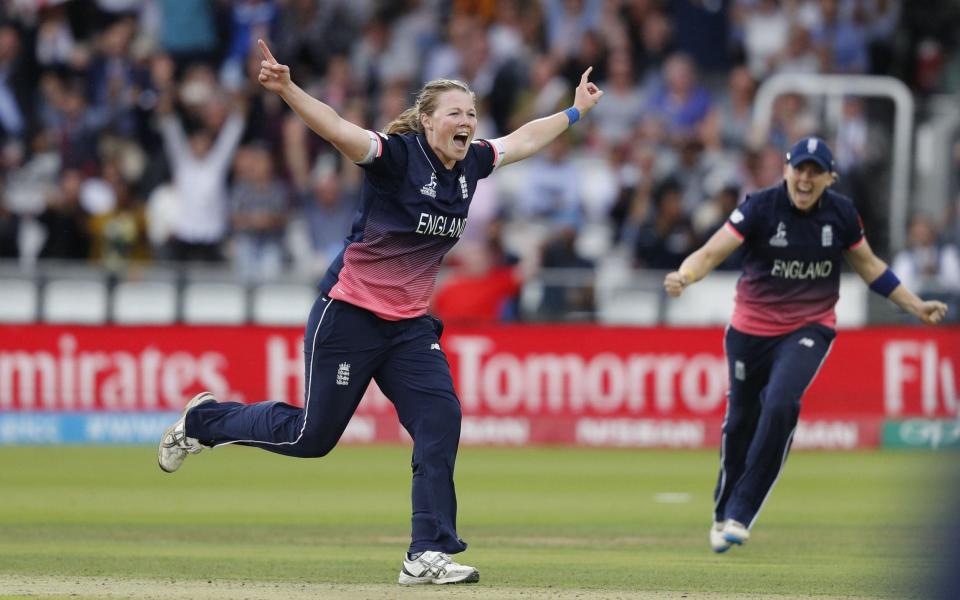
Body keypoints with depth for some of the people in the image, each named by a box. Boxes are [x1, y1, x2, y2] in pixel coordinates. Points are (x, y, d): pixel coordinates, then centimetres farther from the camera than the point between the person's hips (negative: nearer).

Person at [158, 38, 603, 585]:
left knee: (440, 419, -13)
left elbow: (525, 139, 23)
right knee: (312, 436, 4)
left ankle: (429, 555, -11)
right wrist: (287, 89, -50)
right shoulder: (398, 155, -17)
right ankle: (205, 421, 31)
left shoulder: (472, 163, 3)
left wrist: (576, 112, 32)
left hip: (410, 328, 6)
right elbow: (337, 129, -33)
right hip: (350, 315, -6)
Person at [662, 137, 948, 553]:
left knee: (780, 405, -24)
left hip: (810, 329, 0)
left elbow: (868, 265, 11)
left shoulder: (841, 213, -5)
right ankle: (722, 514, 32)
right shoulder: (761, 207, -15)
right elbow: (711, 253, -25)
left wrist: (915, 306, 9)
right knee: (741, 422, 8)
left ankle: (740, 515, -16)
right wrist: (684, 277, -46)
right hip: (752, 329, 0)